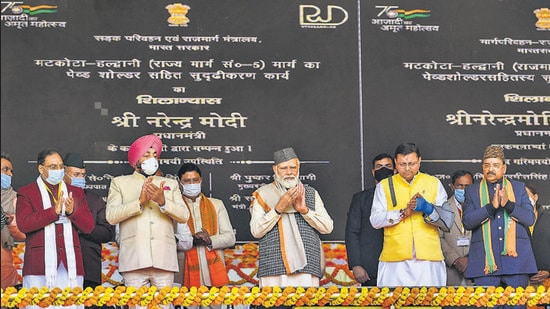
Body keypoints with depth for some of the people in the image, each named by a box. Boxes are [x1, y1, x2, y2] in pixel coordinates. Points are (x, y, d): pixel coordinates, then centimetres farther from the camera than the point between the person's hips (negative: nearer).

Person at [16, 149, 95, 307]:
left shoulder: (76, 192, 20)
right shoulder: (26, 193, 9)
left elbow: (89, 226, 12)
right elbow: (23, 224, -7)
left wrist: (72, 211, -7)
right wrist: (54, 211, -13)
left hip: (71, 266, 3)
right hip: (39, 267, -3)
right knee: (39, 304, -9)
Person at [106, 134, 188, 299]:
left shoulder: (171, 184, 21)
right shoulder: (119, 183, 16)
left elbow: (184, 216, 6)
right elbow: (111, 216, 0)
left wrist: (163, 202, -12)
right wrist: (140, 202, -12)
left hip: (164, 261, 2)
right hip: (134, 260, -2)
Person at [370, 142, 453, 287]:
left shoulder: (434, 183, 14)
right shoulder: (384, 186, 13)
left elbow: (447, 221, 8)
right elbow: (375, 221, 1)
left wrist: (428, 209, -10)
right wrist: (404, 212, -11)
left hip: (428, 258, 0)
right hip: (395, 259, 0)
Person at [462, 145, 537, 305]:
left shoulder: (519, 188, 15)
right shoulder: (472, 191, 13)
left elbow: (530, 218, 5)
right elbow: (467, 222, -1)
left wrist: (508, 204, -11)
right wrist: (491, 207, -13)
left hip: (516, 257, 1)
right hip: (485, 261, -1)